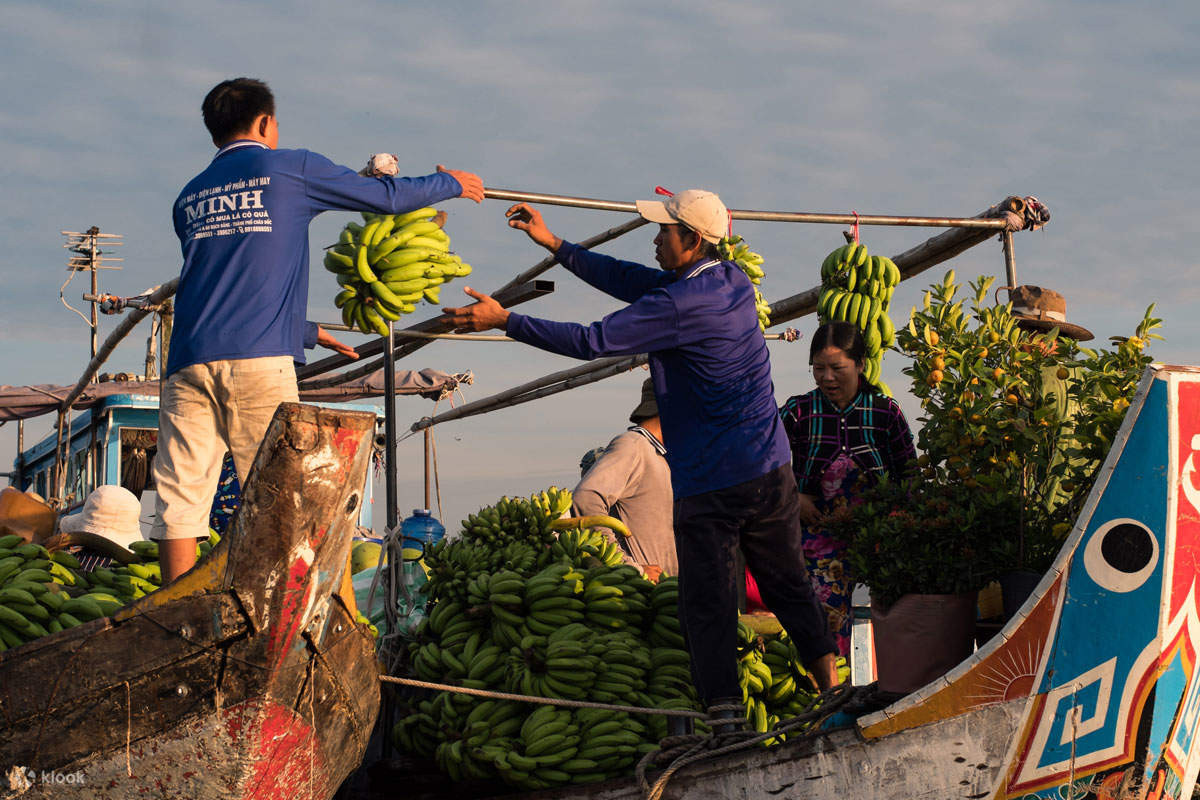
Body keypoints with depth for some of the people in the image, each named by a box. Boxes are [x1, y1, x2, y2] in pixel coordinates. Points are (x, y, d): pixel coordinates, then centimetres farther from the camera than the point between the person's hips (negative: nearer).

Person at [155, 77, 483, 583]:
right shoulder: (289, 169, 9)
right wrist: (452, 183, 36)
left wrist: (305, 333, 43)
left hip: (189, 360, 4)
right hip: (258, 358, -4)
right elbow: (387, 197, 17)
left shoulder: (190, 196, 24)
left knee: (181, 497, 1)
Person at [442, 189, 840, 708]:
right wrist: (555, 246, 15)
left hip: (709, 483, -7)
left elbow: (593, 341, -17)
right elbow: (634, 282, 14)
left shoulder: (679, 305, -18)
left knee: (708, 605, 2)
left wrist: (503, 320, -12)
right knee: (788, 586, 16)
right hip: (770, 469, 7)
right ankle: (832, 689, 15)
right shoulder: (734, 281, 7)